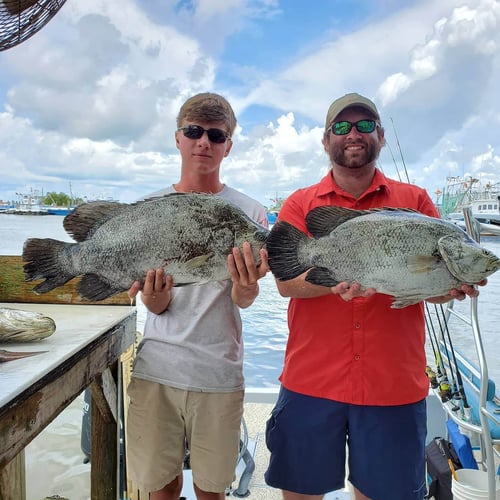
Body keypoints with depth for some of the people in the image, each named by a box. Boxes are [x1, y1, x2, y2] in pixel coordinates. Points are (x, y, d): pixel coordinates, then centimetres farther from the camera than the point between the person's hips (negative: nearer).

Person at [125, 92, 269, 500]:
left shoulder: (249, 212, -2)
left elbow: (244, 300, -9)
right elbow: (156, 308, 0)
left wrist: (245, 286, -32)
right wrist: (153, 293, -24)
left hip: (219, 372, -1)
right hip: (157, 367, 1)